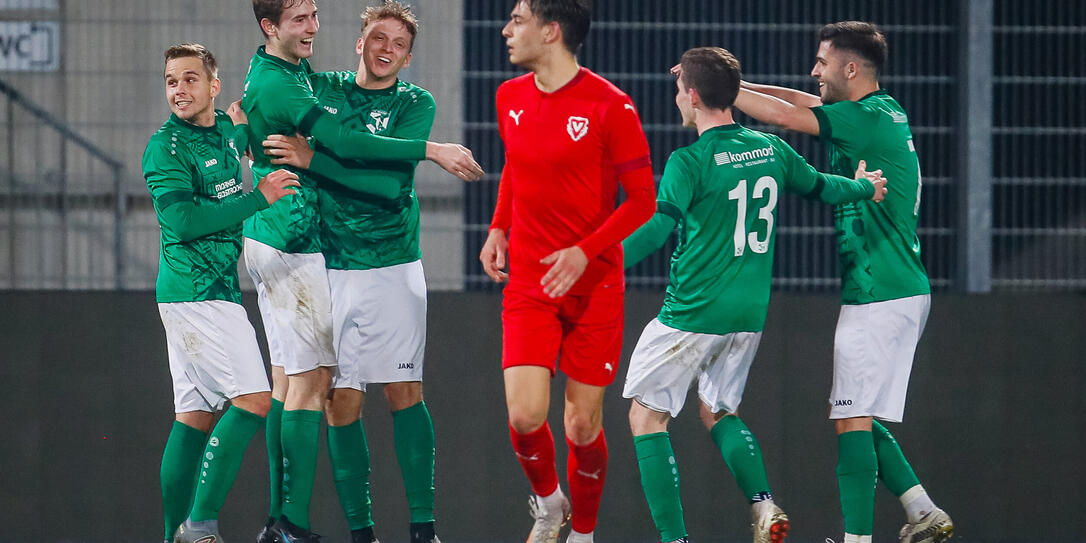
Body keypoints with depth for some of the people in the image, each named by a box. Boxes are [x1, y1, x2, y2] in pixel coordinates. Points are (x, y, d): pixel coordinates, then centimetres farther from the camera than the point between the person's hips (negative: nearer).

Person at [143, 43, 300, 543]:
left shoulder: (227, 132, 13)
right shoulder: (166, 147, -11)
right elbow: (183, 220, -21)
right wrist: (259, 198, -20)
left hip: (219, 290, 9)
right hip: (196, 291, -9)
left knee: (196, 414, 7)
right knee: (253, 400, -13)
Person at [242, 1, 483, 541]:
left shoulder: (282, 70, 13)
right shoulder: (277, 86, -20)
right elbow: (343, 143, -27)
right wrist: (432, 151, -29)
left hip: (269, 238, 10)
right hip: (292, 243, -10)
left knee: (287, 376, 11)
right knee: (311, 378, -9)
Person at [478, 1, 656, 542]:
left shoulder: (610, 106, -12)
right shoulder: (510, 98, 4)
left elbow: (643, 198, -8)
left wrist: (584, 251, -19)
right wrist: (498, 228, 8)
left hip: (594, 284, -3)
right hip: (527, 281, 3)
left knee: (584, 426, 0)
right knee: (525, 415, -11)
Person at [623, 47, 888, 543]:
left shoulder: (688, 162, -14)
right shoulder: (771, 150, 5)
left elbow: (659, 227, -25)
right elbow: (819, 187, 21)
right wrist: (864, 187, 42)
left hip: (692, 313, -7)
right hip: (749, 315, 7)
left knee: (647, 415, 5)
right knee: (719, 413, 22)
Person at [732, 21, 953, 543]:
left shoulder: (867, 118, -14)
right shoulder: (886, 111, 14)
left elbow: (784, 114, -16)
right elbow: (803, 101, 21)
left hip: (877, 297, -10)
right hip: (903, 290, 10)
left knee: (850, 417, -8)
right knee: (854, 413, 14)